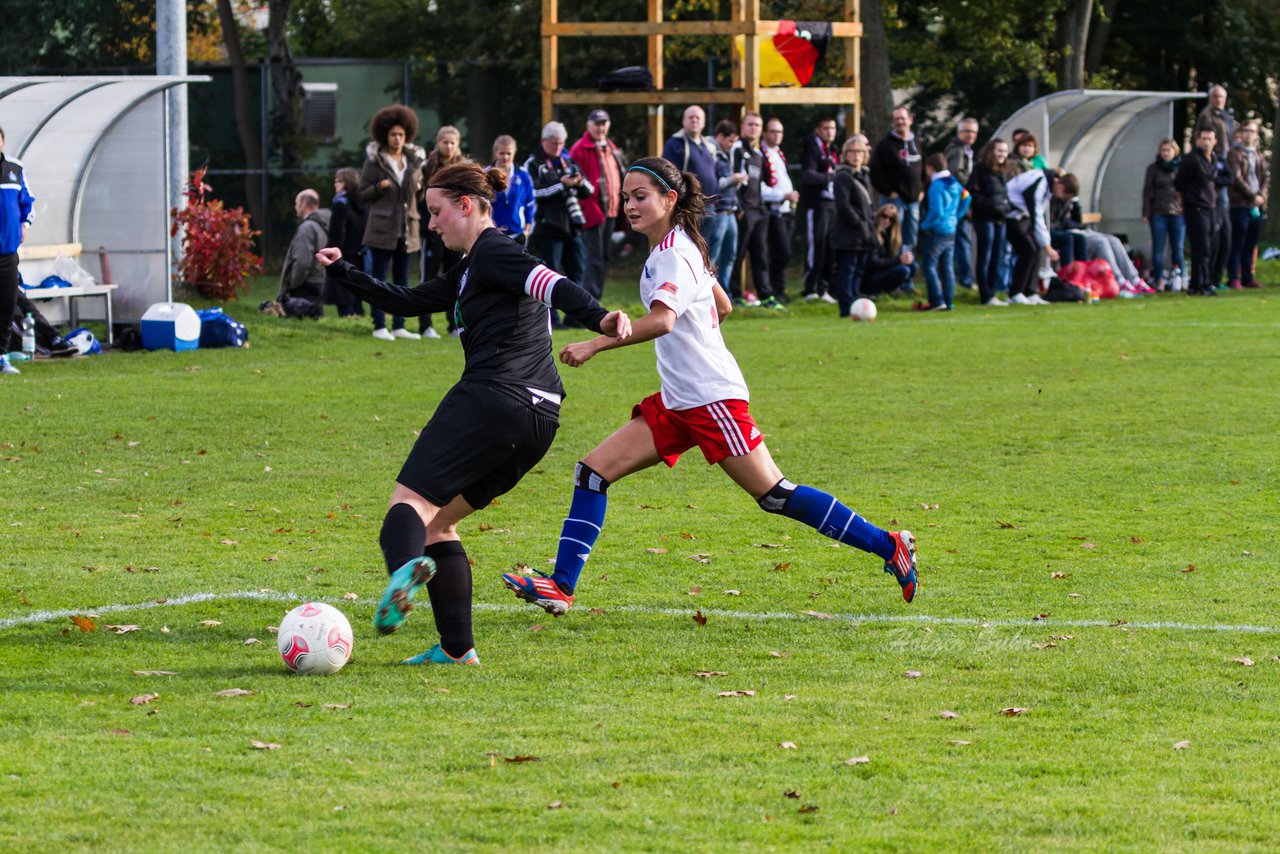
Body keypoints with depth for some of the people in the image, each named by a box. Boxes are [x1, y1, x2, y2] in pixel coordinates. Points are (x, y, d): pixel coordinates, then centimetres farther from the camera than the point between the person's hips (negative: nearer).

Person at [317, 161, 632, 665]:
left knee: (410, 500, -14)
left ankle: (405, 565, -49)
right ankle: (456, 647, 7)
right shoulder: (471, 268, 28)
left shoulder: (491, 252, -2)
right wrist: (344, 274, 36)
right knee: (437, 520, 17)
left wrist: (599, 319, -36)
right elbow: (408, 302, 37)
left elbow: (550, 283, -20)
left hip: (492, 396, -10)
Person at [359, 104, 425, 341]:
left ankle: (399, 326, 12)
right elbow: (362, 195, 0)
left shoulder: (414, 159, 10)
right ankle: (379, 326, 0)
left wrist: (420, 189, -3)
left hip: (407, 228, 5)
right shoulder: (374, 161, -2)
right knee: (379, 277, -2)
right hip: (382, 228, -5)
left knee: (402, 279, 8)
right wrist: (379, 187, -19)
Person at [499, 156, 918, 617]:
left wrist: (595, 344, -37)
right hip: (677, 402, 10)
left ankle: (889, 546, 1)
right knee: (593, 472, 0)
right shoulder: (679, 247, 14)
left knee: (775, 496, -8)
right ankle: (560, 587, -1)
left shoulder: (673, 255, -16)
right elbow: (723, 306, 26)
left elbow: (661, 320, -34)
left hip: (712, 398, -10)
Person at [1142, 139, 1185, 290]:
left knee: (1178, 248, 4)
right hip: (1158, 213, -1)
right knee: (1158, 248, 0)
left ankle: (1178, 278, 10)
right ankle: (1160, 280, 3)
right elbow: (1147, 192, 5)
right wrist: (1146, 213, -2)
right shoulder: (1154, 169, 5)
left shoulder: (1182, 168, 8)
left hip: (1178, 213, 1)